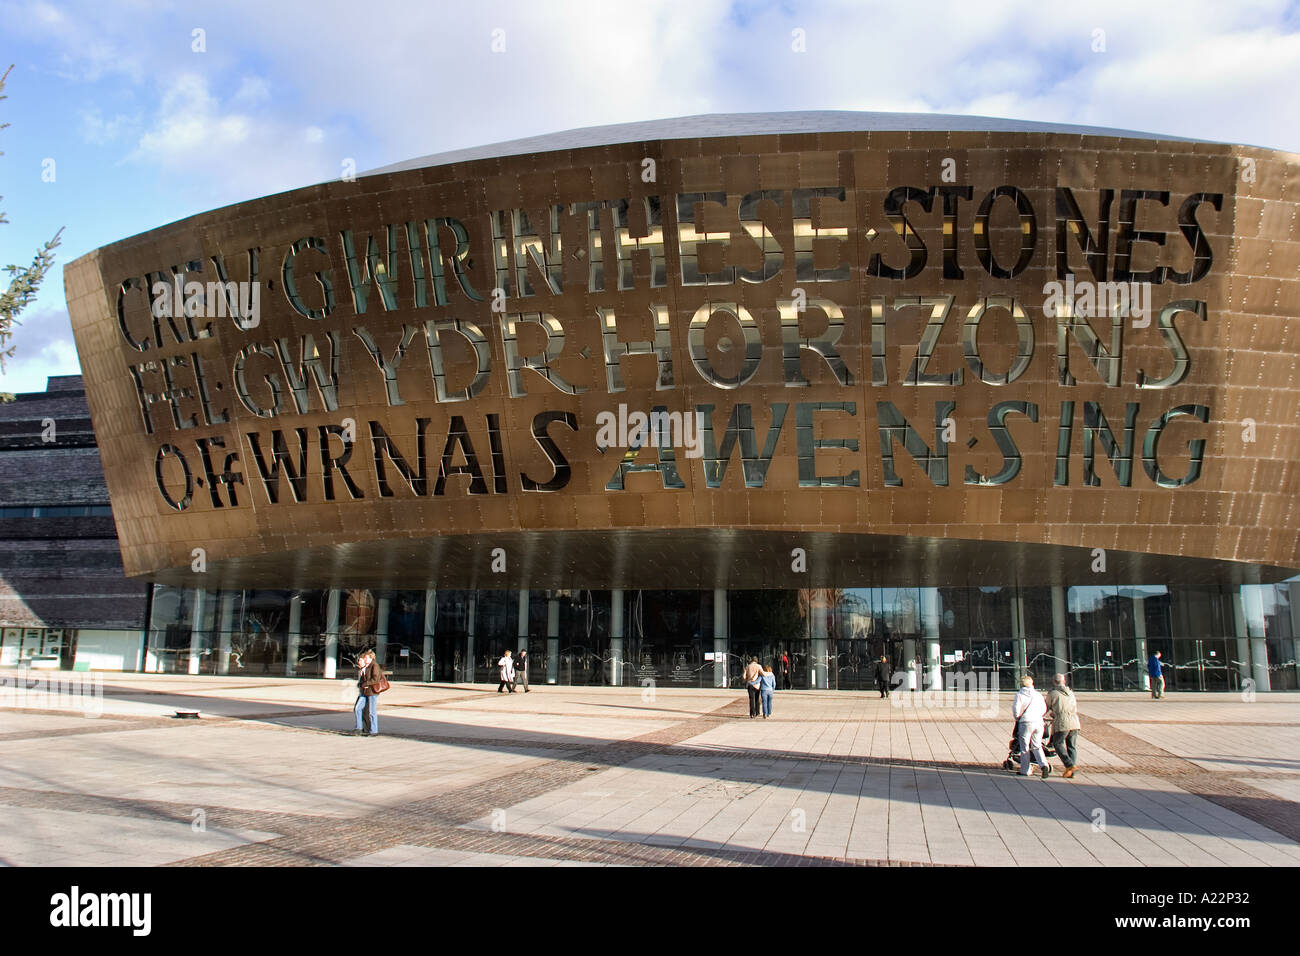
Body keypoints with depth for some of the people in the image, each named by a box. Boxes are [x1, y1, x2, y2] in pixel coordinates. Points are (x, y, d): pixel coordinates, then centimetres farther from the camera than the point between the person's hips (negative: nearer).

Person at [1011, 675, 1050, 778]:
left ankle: (1025, 770, 9)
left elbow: (1016, 708, -9)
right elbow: (1044, 709, 11)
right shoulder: (1038, 694, 9)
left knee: (1024, 747, 5)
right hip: (1038, 722, 4)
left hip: (1026, 723, -4)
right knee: (1037, 746, 13)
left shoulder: (1019, 694, -3)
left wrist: (1017, 718, 9)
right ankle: (1044, 765, -9)